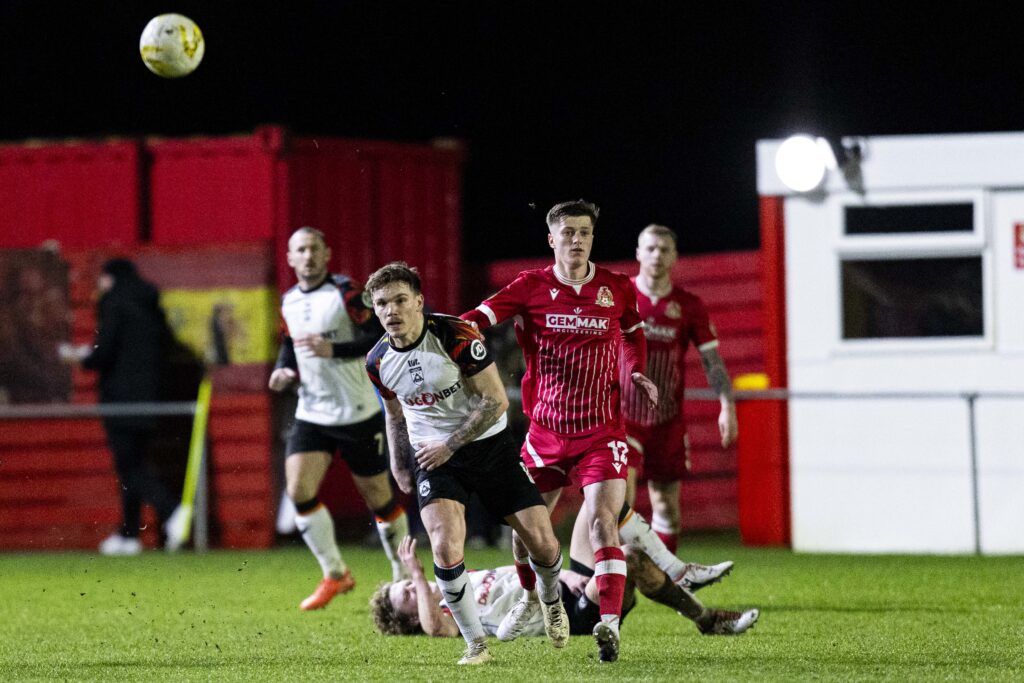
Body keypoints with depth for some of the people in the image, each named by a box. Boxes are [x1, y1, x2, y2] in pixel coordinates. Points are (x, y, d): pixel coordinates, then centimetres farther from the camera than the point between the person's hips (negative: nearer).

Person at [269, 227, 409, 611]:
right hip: (312, 415, 5)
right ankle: (334, 575, 0)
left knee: (378, 497, 4)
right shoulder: (288, 302, 7)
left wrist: (334, 350, -27)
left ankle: (405, 575, 23)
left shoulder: (345, 292, -11)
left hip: (358, 414, -5)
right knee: (298, 489, -13)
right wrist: (283, 372, 2)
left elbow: (381, 337, -17)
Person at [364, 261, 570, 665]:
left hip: (488, 446, -2)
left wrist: (450, 444, -15)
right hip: (431, 456, 2)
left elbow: (496, 401, -15)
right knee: (446, 548, -23)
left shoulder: (456, 336, -19)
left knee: (542, 545, -4)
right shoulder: (378, 361, -4)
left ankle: (550, 600, 32)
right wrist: (399, 466, 13)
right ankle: (476, 644, -6)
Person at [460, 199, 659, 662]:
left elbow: (633, 334, 21)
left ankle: (609, 624, -23)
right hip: (546, 429, 2)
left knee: (602, 520, -18)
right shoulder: (531, 287, -3)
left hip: (601, 432, -2)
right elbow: (483, 316, -15)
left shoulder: (617, 289, 1)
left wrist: (635, 373, 5)